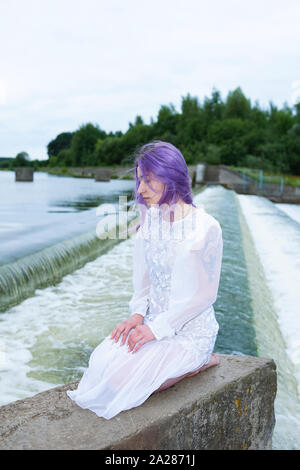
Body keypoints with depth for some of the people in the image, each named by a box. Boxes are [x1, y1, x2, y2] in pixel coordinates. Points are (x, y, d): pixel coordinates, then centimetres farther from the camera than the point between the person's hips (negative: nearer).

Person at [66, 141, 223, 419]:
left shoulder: (207, 227, -14)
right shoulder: (148, 222, 4)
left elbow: (205, 294, -13)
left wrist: (156, 328, -17)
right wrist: (138, 314, -7)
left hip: (191, 328, -5)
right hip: (154, 322, 6)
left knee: (125, 381, -21)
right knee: (101, 363, -15)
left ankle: (198, 362, 2)